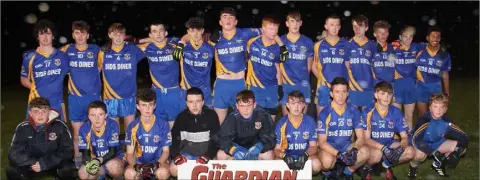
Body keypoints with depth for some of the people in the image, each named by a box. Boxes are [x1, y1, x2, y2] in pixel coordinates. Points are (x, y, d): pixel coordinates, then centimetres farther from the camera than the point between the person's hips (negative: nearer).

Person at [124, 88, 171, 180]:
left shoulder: (163, 124, -6)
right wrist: (135, 165, -22)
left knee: (163, 172, -36)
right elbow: (130, 153, 0)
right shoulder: (133, 126, -2)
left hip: (158, 161, -1)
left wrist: (156, 164, -19)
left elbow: (166, 151, 0)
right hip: (139, 162, 1)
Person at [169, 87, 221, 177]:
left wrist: (207, 156, -25)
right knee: (173, 169, -22)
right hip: (187, 153, 2)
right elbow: (174, 139, -5)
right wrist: (176, 155, -22)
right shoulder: (181, 117, -2)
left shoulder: (211, 115, -9)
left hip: (206, 153, -1)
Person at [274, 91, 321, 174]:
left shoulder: (310, 121, -6)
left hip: (304, 156, 1)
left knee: (316, 164, -31)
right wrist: (284, 156, -32)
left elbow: (313, 146, -2)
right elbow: (277, 149, -8)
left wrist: (305, 155, -25)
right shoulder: (281, 123, -8)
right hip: (287, 156, 0)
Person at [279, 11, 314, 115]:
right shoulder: (281, 41, 3)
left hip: (303, 84, 1)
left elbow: (309, 64, 14)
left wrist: (303, 77, 6)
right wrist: (287, 79, 1)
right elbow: (279, 62, 7)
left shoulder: (308, 42, 7)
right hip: (286, 83, -1)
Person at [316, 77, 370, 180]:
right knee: (327, 161, -36)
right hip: (329, 148, -3)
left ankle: (348, 171, 3)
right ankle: (327, 172, 1)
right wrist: (339, 154, -30)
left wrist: (354, 150, -30)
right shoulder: (325, 113, -15)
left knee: (365, 152, -25)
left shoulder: (354, 111, -5)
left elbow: (361, 137, -7)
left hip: (346, 146, 3)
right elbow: (322, 142, -15)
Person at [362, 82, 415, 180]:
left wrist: (400, 148, -29)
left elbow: (405, 137, -5)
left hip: (390, 144, 4)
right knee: (377, 154, -38)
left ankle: (387, 165, 6)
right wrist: (384, 148, -32)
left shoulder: (396, 112, -6)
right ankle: (367, 168, -2)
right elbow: (366, 139, -17)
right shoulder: (368, 112, -16)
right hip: (372, 145, -4)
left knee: (410, 151, -21)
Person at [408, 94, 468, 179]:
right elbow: (417, 140, -42)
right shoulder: (425, 120, -31)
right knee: (420, 154, -40)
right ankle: (413, 166, -1)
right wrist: (434, 153, -46)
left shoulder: (446, 121, -16)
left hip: (437, 143, 5)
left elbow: (463, 137, -13)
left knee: (462, 148, -11)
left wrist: (456, 152, -30)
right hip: (422, 144, -5)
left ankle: (438, 164, 12)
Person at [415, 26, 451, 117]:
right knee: (422, 114, 9)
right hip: (421, 87, -1)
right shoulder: (420, 52, -6)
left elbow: (445, 75, 6)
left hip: (436, 87, 1)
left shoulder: (445, 55, -1)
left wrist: (447, 93, 8)